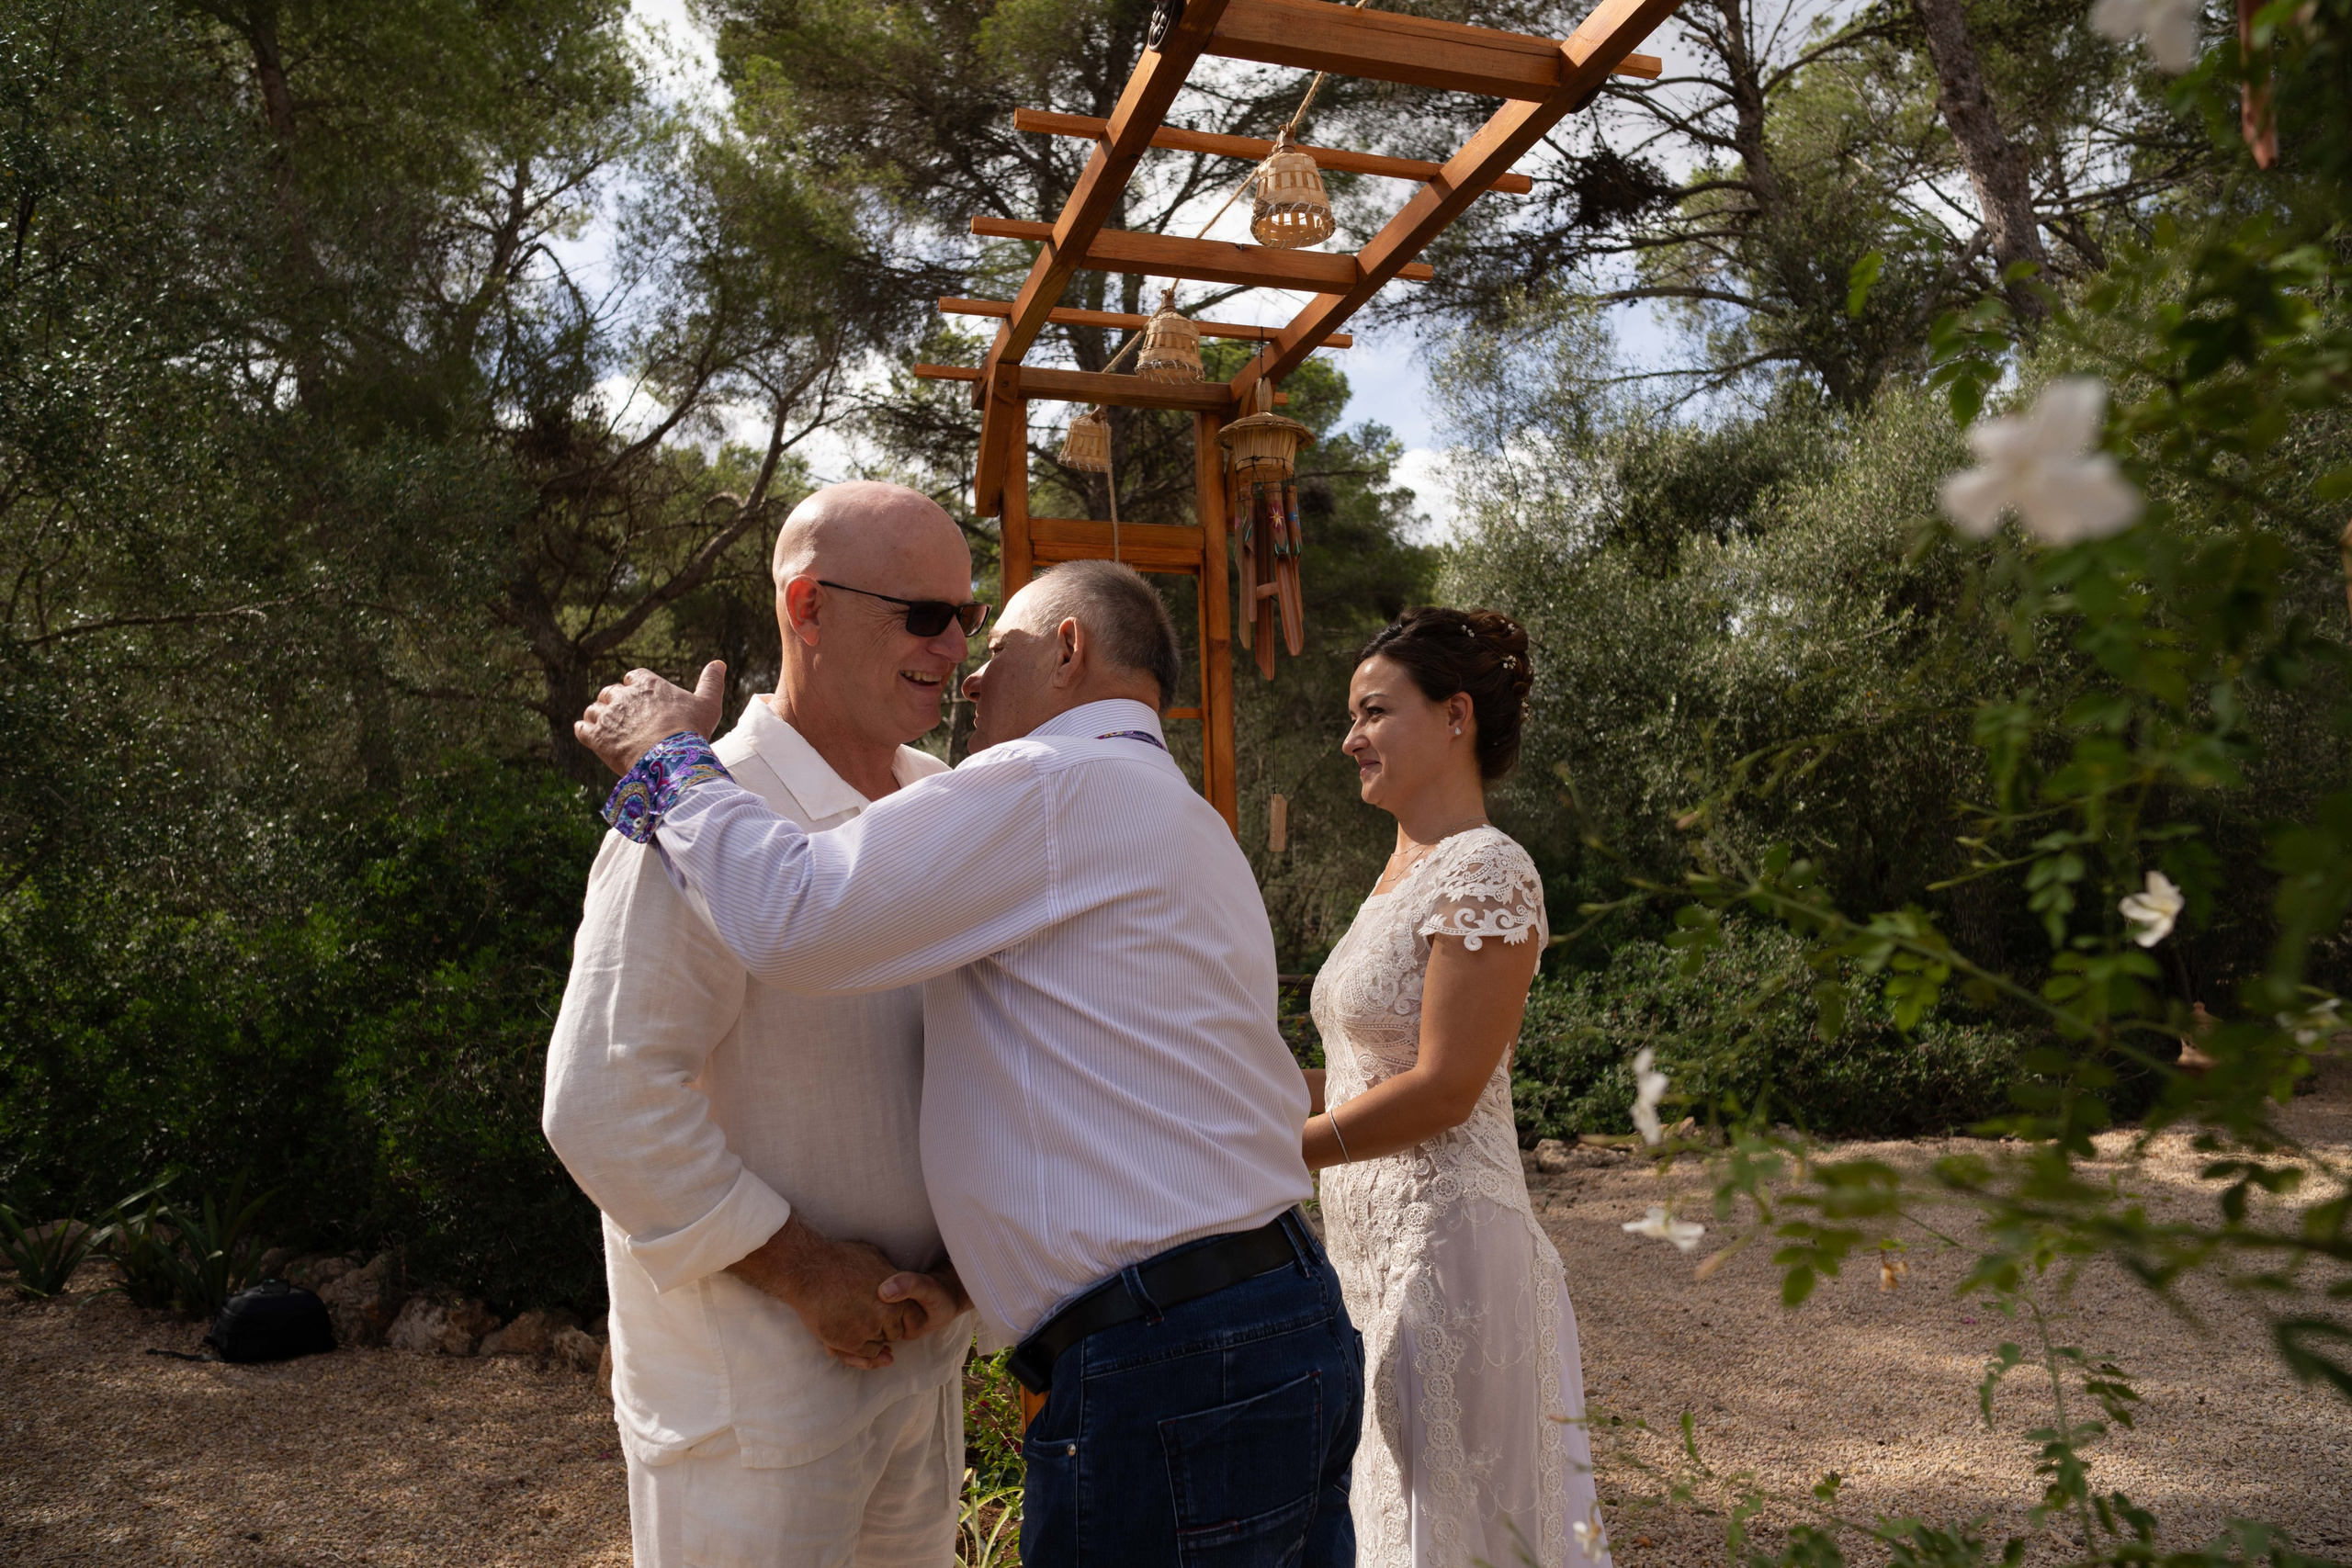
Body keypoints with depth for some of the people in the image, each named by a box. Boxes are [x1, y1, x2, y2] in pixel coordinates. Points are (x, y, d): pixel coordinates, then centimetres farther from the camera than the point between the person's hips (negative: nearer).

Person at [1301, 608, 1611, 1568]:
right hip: (1376, 1245, 9)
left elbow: (1442, 1090, -20)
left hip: (1445, 1245, -9)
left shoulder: (1487, 874, -16)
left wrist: (1274, 1154, -16)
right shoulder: (1402, 873, 12)